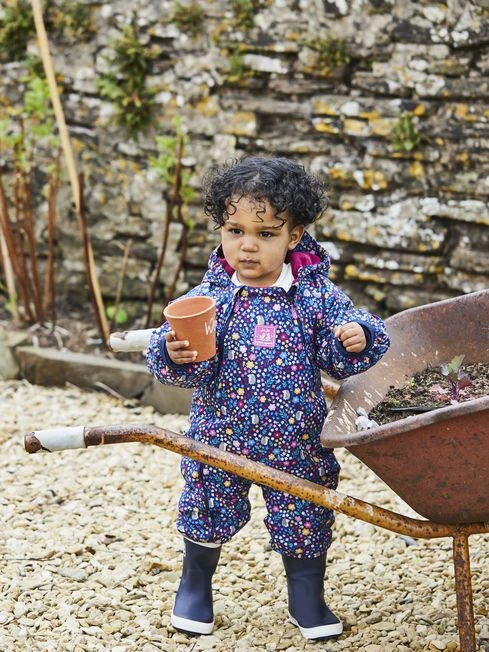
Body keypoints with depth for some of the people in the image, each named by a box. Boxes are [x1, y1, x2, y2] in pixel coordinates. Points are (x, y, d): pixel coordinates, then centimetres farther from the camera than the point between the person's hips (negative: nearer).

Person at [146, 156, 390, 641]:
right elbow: (178, 366, -9)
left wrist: (357, 338, -25)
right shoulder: (208, 298, -9)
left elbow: (341, 361, -4)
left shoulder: (317, 296, -8)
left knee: (305, 519, 11)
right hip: (221, 436, 0)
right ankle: (194, 585, 41)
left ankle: (307, 601, 34)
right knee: (209, 515, 15)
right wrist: (174, 355, -31)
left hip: (297, 441, 0)